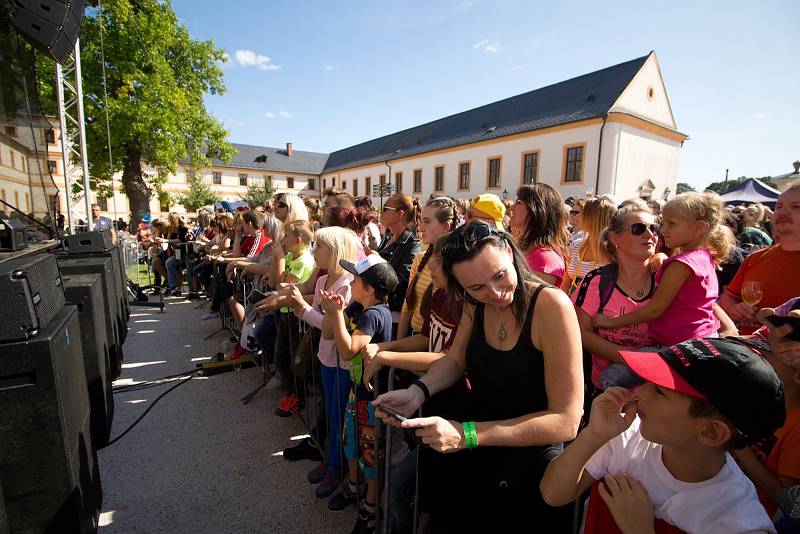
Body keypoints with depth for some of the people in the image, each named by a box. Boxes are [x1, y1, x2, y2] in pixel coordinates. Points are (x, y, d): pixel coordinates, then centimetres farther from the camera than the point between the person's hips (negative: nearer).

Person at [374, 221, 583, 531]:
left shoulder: (551, 305, -22)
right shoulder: (475, 304, -4)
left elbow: (566, 421, -22)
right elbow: (455, 360, 7)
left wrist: (466, 434, -29)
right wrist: (418, 392, -13)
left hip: (532, 443, -5)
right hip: (479, 419, 5)